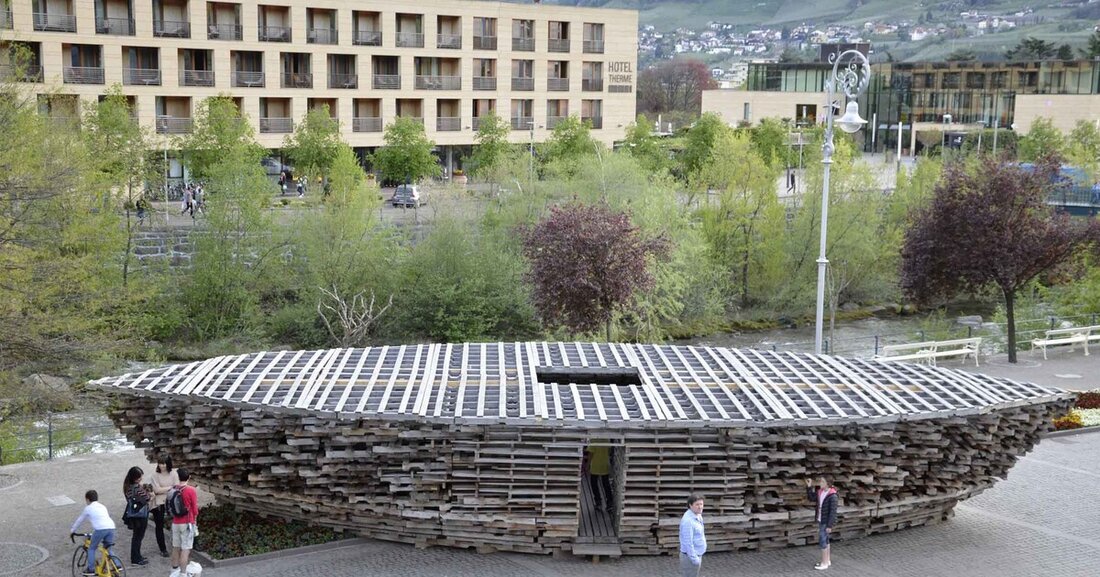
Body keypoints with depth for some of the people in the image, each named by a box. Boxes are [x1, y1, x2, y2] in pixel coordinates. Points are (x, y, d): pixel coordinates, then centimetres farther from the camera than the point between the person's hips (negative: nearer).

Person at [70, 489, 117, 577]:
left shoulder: (88, 508, 15)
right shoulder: (102, 506, 30)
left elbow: (79, 520, 24)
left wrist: (72, 530, 40)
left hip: (100, 529, -5)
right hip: (111, 527, 5)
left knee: (91, 548, 14)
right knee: (108, 548, 21)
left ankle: (90, 569, 11)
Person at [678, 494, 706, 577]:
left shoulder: (697, 516, 6)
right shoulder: (688, 520, -26)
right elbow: (688, 542, -26)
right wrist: (695, 559, -23)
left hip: (695, 555, 10)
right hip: (690, 557, -10)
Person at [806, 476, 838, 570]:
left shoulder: (832, 495, -21)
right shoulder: (820, 492, 1)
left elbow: (833, 511, -20)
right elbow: (811, 498, 17)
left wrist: (829, 526, -20)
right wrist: (809, 487, 3)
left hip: (826, 522, -8)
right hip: (821, 521, 8)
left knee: (822, 541, -4)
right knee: (825, 540, 17)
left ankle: (824, 563, 5)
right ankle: (827, 560, 28)